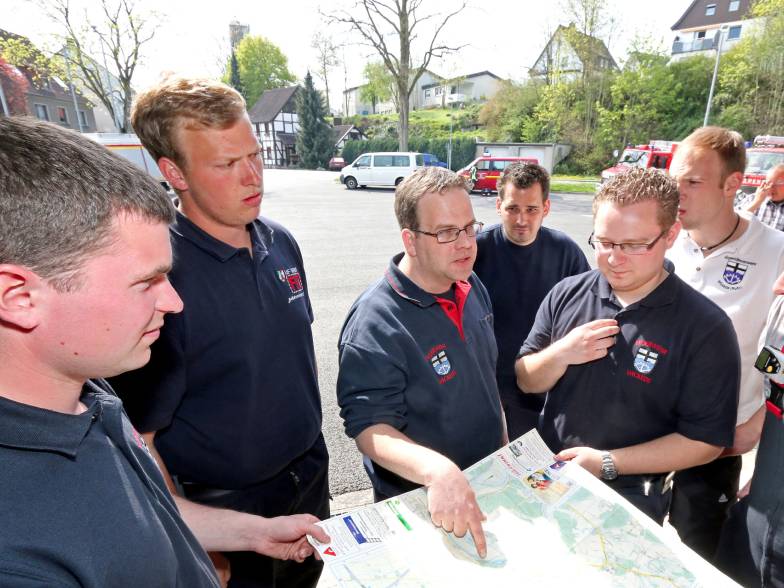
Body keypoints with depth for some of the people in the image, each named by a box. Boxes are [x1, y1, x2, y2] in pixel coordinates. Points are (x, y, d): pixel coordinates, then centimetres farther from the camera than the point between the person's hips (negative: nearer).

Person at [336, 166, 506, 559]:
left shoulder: (473, 287, -4)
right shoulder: (376, 323, -31)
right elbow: (370, 427, -31)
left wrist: (504, 442, 13)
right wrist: (437, 469, -46)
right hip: (421, 507, -7)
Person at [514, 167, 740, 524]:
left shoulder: (705, 327, -16)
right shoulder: (566, 294, -8)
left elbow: (706, 440, -13)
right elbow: (525, 381, -2)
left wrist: (609, 463, -19)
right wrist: (560, 353, -22)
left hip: (630, 503, -3)